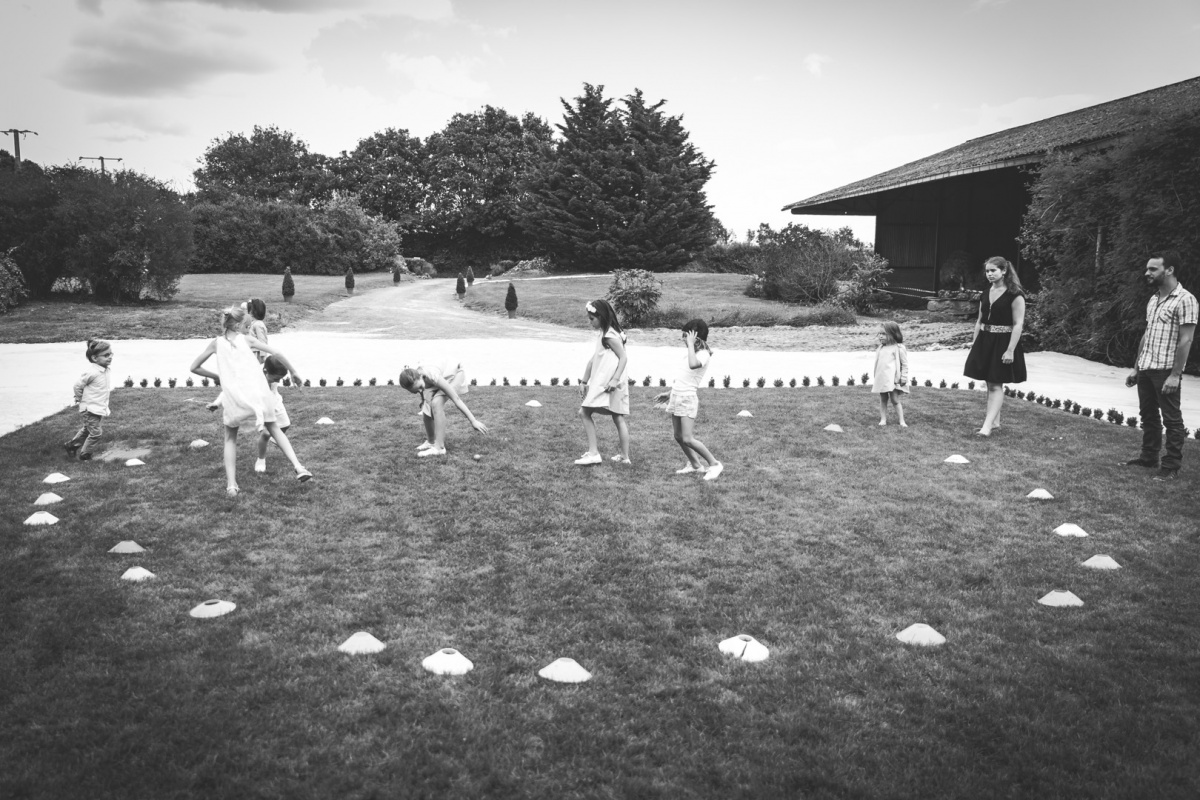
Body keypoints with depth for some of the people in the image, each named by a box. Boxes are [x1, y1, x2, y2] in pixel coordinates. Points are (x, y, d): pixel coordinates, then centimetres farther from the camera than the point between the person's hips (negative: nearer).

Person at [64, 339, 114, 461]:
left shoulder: (106, 371, 3)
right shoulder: (92, 372, -23)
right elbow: (78, 385, -14)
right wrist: (79, 399, -3)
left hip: (101, 409, 9)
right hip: (90, 409, -9)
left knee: (87, 430, 24)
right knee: (96, 432, -5)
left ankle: (71, 445, 42)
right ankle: (84, 455, 11)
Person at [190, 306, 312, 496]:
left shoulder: (216, 343, 9)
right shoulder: (246, 339, 8)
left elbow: (194, 367, 12)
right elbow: (276, 353, 0)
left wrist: (217, 376, 24)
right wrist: (293, 372, 10)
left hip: (233, 396, 0)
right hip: (258, 393, 0)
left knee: (230, 438, 19)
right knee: (274, 429, 19)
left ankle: (231, 484, 5)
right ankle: (298, 467, 5)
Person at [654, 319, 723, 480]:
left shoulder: (703, 354, -13)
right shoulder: (694, 353, 14)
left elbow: (693, 365, -37)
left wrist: (690, 344, -26)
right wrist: (669, 393, 24)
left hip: (688, 399, -9)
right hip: (676, 396, 9)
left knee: (688, 439, -13)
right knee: (678, 437, 12)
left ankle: (714, 464, -1)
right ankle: (695, 464, 26)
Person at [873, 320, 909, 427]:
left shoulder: (898, 348, -5)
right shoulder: (880, 348, 13)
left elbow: (905, 364, -4)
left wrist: (904, 377, -8)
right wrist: (876, 376, 17)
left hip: (893, 379, -6)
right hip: (881, 378, 6)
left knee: (895, 400, -6)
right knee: (883, 400, 7)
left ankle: (901, 421, -2)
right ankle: (883, 420, 11)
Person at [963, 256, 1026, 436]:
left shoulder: (1014, 295, -11)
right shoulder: (986, 294, 9)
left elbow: (1018, 324, -14)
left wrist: (1010, 350, -18)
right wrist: (975, 344, 14)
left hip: (1002, 343, -7)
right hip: (985, 341, 7)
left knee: (995, 385, -7)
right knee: (989, 383, 11)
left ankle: (987, 425, -9)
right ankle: (995, 421, 21)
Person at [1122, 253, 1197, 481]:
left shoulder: (1184, 299, -11)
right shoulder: (1153, 300, 12)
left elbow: (1185, 340, -14)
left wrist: (1175, 374, -18)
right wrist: (1136, 368, 15)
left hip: (1166, 371, -7)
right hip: (1145, 369, 8)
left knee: (1171, 419, 0)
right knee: (1148, 416, 15)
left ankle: (1171, 466, 6)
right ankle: (1149, 457, 26)